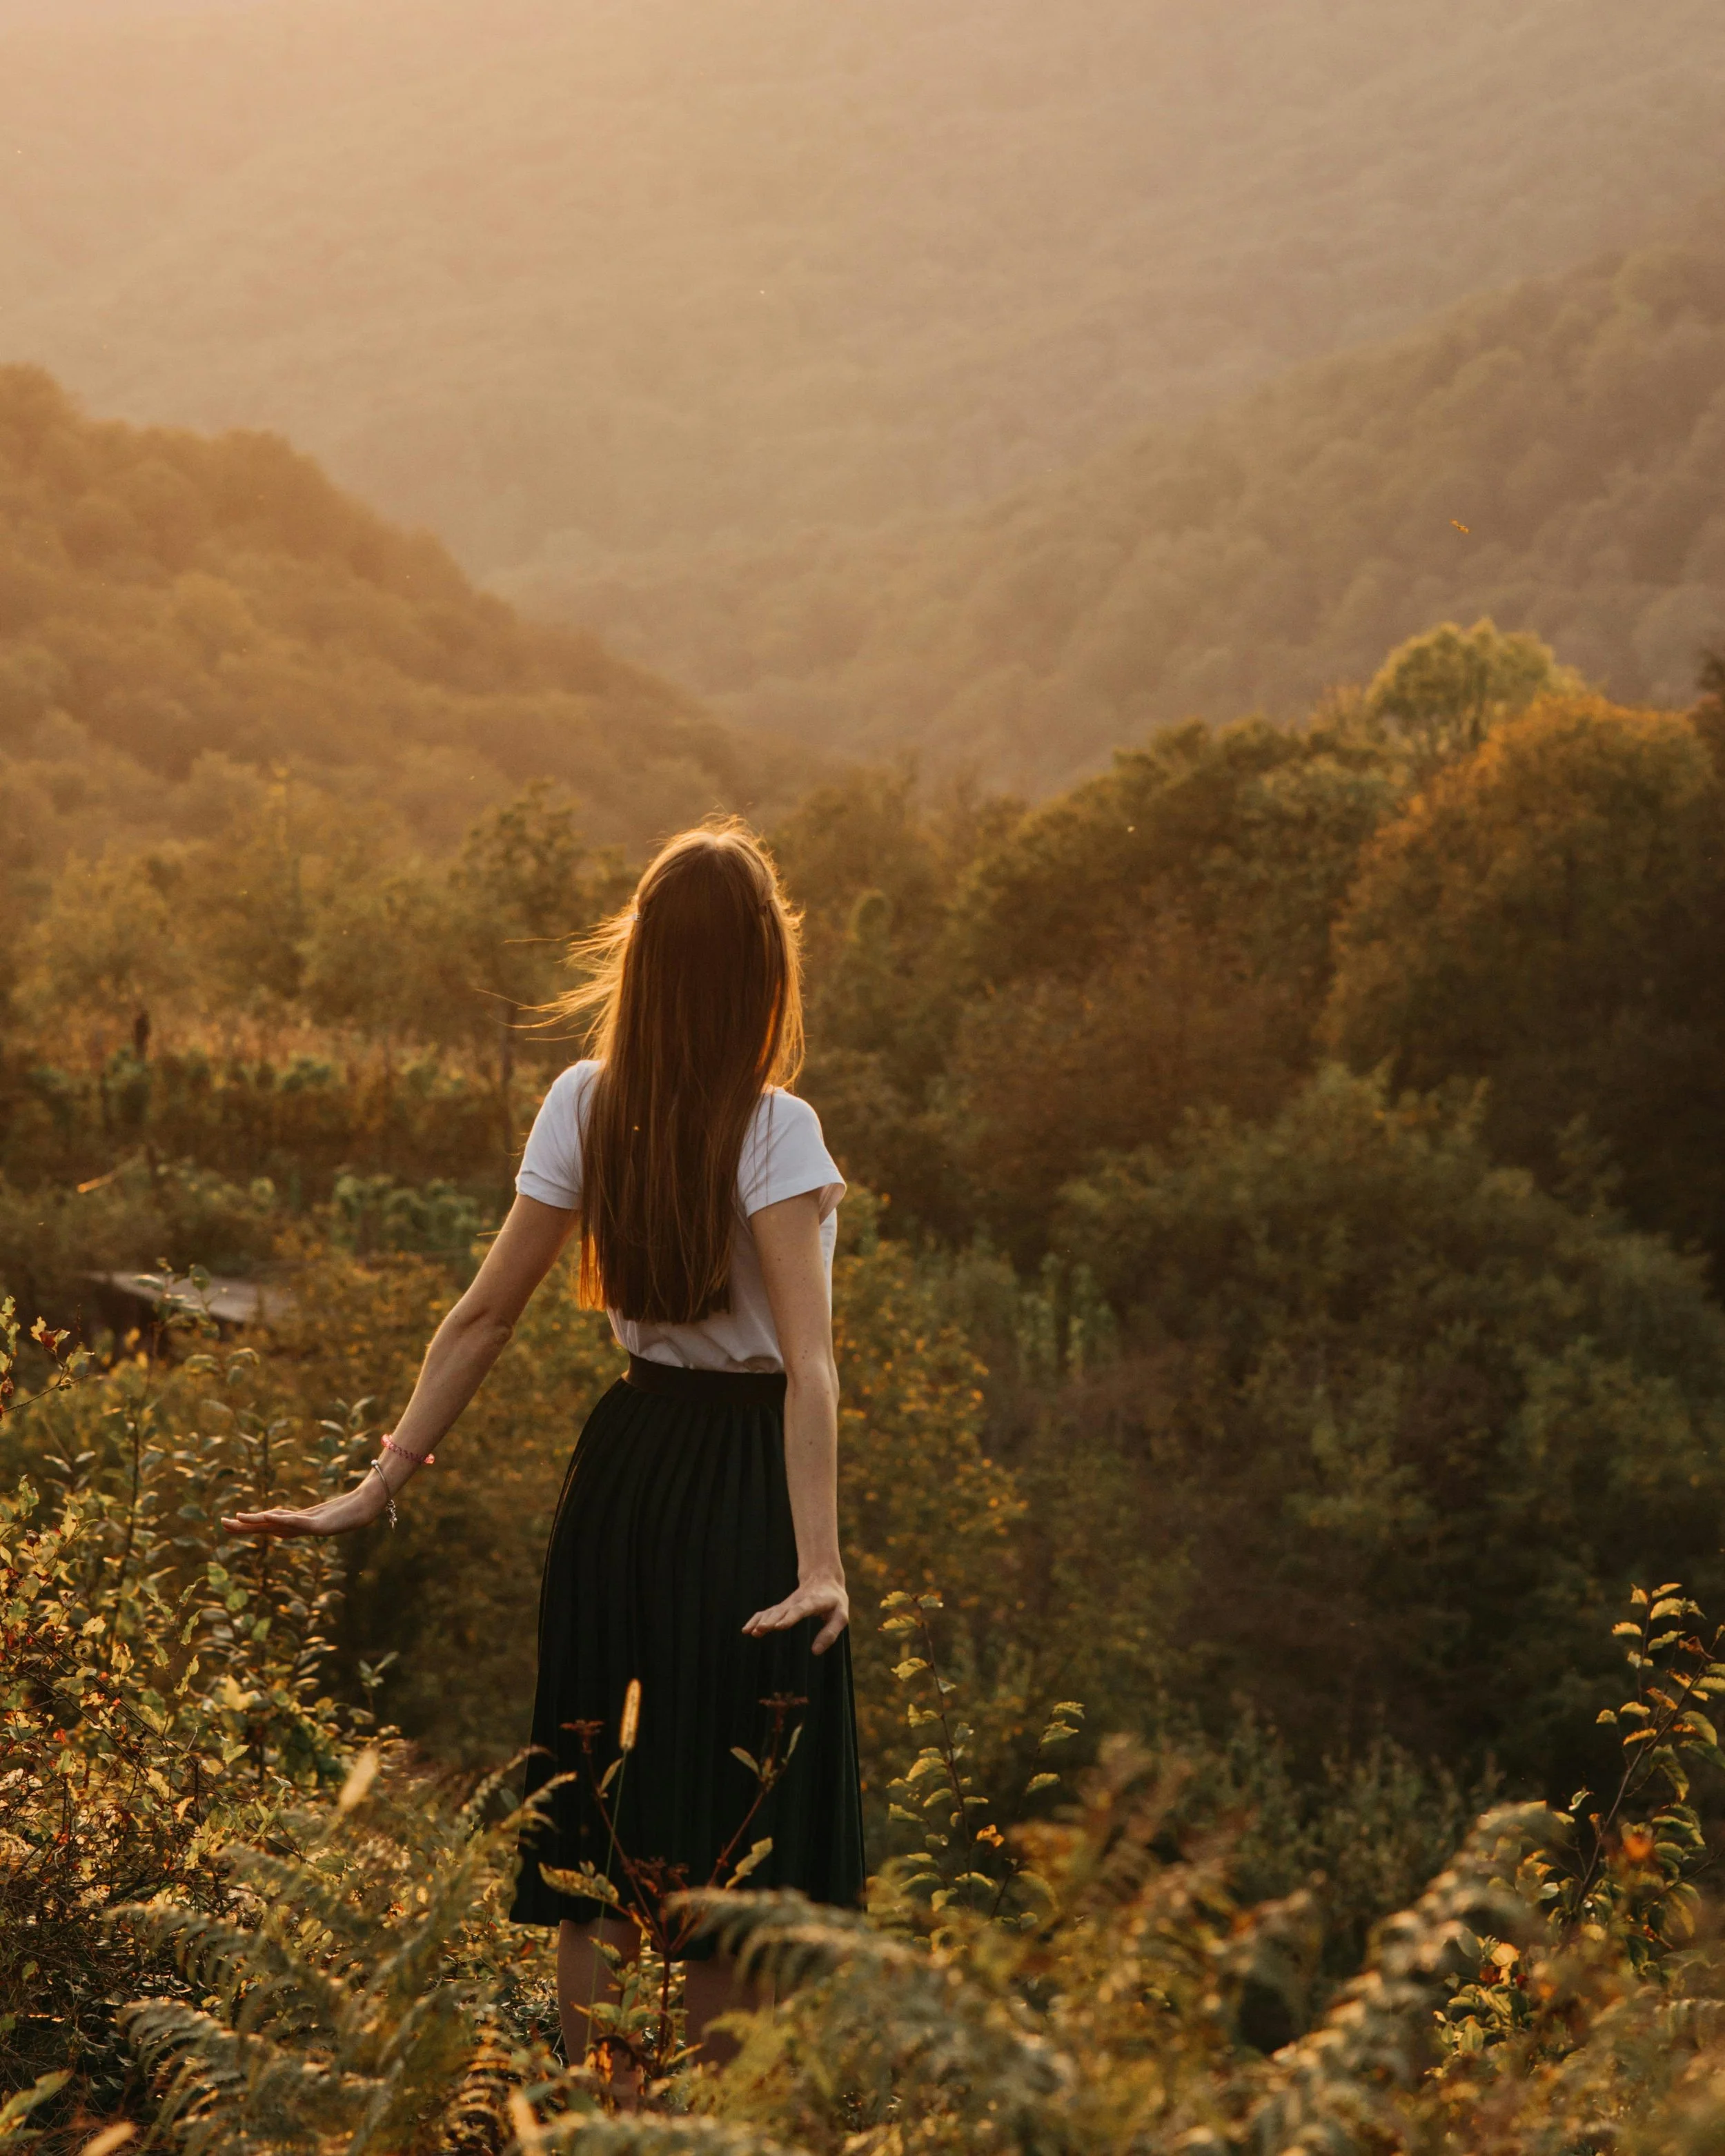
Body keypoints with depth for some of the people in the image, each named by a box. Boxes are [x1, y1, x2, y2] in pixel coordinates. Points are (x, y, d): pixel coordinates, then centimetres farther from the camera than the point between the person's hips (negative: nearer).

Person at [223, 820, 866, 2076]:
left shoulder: (585, 1107, -2)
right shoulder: (773, 1129, -15)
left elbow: (484, 1318, -2)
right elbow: (808, 1360, -24)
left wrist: (382, 1487, 3)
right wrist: (820, 1561, -29)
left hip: (624, 1467, 5)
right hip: (743, 1484, -4)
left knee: (602, 1830, 12)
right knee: (731, 1844, 5)